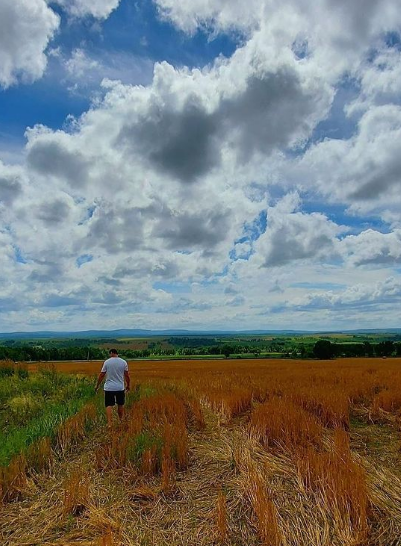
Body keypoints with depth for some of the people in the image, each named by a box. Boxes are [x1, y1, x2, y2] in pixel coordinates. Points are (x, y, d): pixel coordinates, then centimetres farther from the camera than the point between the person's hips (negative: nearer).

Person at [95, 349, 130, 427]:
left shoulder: (107, 362, -6)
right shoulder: (123, 362, -2)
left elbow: (101, 375, -2)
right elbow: (127, 375, 1)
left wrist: (97, 385, 10)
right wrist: (128, 385, 15)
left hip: (109, 388, -2)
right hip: (120, 388, 2)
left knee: (109, 406, 3)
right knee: (120, 405, 17)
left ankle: (109, 423, -5)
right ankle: (121, 421, 32)